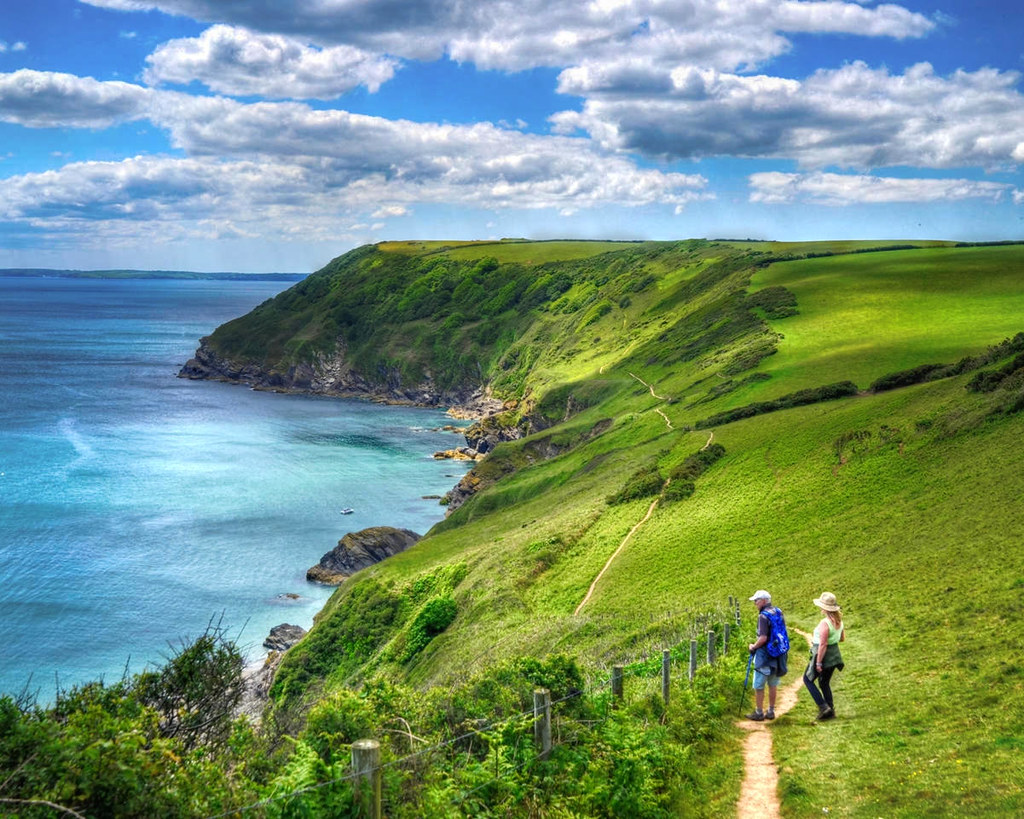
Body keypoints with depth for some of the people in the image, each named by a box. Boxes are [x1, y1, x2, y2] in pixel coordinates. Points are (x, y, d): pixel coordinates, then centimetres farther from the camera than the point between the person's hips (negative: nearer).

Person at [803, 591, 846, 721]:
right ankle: (831, 710, 21)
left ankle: (823, 707, 1)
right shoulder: (839, 620, 2)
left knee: (808, 679, 9)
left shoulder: (825, 623, -25)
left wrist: (818, 663, -21)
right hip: (834, 654, 8)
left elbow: (823, 644, -25)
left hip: (823, 655, -8)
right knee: (824, 682, 21)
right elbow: (842, 638, 14)